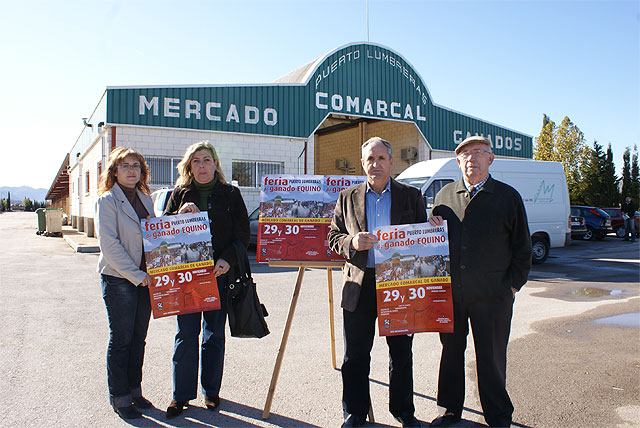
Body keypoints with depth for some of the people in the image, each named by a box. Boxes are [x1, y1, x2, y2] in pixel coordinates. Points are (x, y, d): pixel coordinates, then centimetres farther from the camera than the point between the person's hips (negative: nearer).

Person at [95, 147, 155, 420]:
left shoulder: (146, 199, 12)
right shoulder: (107, 200, -7)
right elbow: (108, 243, -15)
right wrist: (136, 275, -17)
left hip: (145, 278, 6)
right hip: (118, 278, -6)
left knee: (138, 338, 13)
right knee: (121, 340, 3)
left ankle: (134, 390, 26)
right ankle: (119, 397, 17)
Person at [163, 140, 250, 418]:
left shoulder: (230, 194, 5)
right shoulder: (180, 194, 9)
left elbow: (243, 232, 2)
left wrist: (227, 260, -13)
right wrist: (180, 214, -13)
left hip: (220, 273, 0)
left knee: (215, 334, 8)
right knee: (186, 334, 1)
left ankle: (211, 391, 23)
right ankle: (182, 394, 15)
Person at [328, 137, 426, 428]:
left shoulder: (411, 196, 6)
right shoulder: (348, 198, 8)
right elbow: (333, 236, 8)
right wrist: (352, 242, -14)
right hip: (360, 285, 1)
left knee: (402, 354, 12)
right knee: (356, 355, 8)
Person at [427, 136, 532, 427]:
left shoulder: (508, 196, 3)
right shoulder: (445, 195, 10)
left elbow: (522, 247, 4)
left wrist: (513, 285, -2)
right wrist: (430, 224, -2)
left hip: (492, 295, -3)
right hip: (450, 292, 3)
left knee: (491, 357, 6)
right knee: (451, 351, 13)